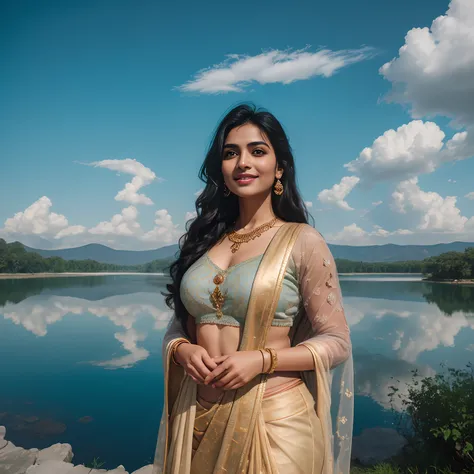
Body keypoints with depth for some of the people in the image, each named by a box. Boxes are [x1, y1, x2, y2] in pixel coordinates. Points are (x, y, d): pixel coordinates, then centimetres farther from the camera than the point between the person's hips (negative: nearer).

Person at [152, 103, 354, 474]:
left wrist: (261, 359, -20)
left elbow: (336, 342, -8)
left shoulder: (303, 241, -8)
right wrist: (183, 350, -10)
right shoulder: (202, 241, 4)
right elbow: (178, 324, 11)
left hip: (274, 419, -4)